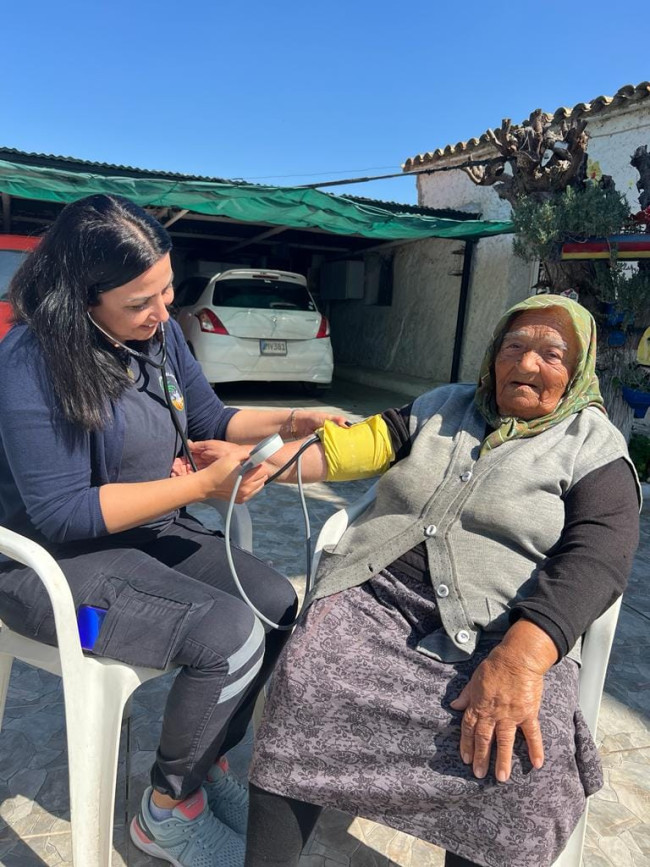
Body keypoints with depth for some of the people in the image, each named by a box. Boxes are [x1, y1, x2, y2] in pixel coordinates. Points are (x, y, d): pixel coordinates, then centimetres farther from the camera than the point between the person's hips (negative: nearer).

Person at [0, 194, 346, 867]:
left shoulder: (159, 333, 0)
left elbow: (209, 419, 11)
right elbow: (60, 513, -24)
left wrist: (287, 422, -7)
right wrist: (203, 485, -28)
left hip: (153, 533, 8)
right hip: (61, 563, -7)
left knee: (279, 605, -8)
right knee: (229, 634, -24)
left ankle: (208, 761, 15)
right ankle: (168, 811, 4)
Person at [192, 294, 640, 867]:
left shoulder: (593, 447, 7)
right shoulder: (442, 407, 19)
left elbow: (595, 558, -8)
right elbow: (362, 445, 8)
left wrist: (521, 658, -25)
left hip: (498, 635, -1)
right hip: (376, 598, 2)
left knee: (529, 767, -28)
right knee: (304, 687, -24)